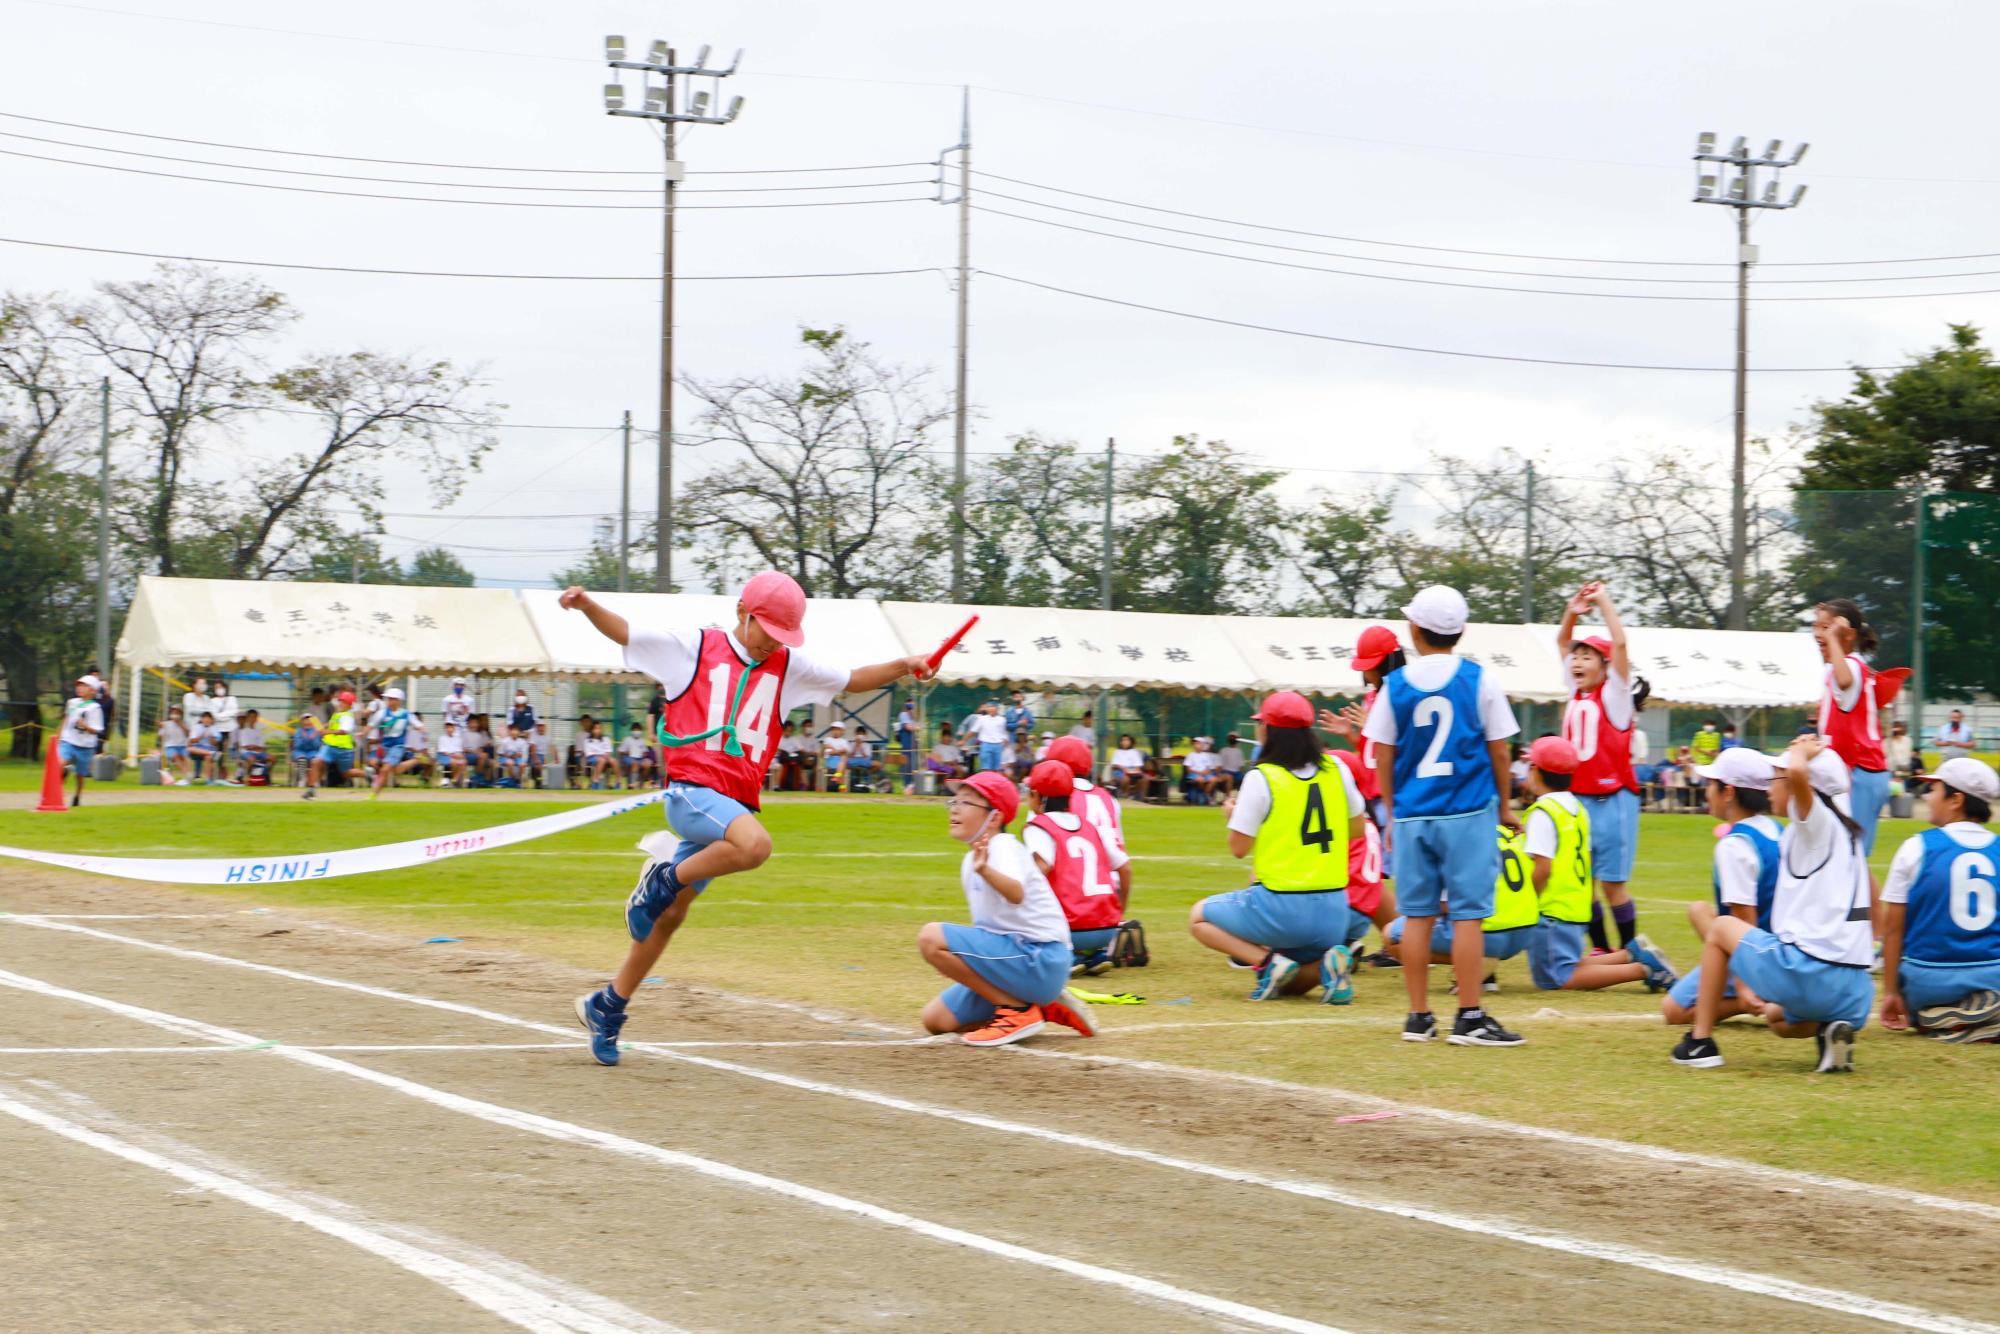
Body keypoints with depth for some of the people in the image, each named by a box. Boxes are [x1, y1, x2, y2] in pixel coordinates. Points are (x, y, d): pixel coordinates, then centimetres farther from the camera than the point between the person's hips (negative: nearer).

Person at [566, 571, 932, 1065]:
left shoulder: (789, 667, 15)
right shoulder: (695, 648, 3)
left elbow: (852, 679, 18)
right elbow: (624, 633, 5)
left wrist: (901, 667, 1)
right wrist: (586, 603, -12)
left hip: (736, 801, 6)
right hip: (691, 788, -6)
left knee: (671, 914, 10)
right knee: (755, 844, -34)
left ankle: (607, 1006, 22)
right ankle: (667, 875, -11)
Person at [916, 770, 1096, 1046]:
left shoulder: (1003, 846, -14)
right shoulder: (970, 860, 16)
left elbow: (1016, 894, -37)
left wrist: (984, 870, -54)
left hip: (1039, 958, -10)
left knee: (932, 937, -23)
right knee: (935, 1019, 9)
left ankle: (1019, 1010, -13)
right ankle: (1043, 1008, 10)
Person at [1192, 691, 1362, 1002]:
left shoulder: (1260, 778, -10)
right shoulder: (1335, 769, 5)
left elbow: (1238, 848, -5)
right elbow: (1356, 830, 15)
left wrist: (1232, 815, 14)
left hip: (1280, 908, -5)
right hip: (1333, 912, 5)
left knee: (1199, 918, 18)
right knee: (1292, 984, 27)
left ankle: (1269, 962, -6)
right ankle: (1328, 965, -8)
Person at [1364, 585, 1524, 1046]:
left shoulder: (1395, 685, 2)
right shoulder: (1479, 680, -2)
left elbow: (1384, 757, 5)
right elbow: (1499, 750, 0)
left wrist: (1391, 813, 15)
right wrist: (1505, 805, 13)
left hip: (1412, 815, 2)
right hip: (1468, 813, -2)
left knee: (1417, 914, 7)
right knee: (1467, 913, -1)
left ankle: (1418, 1016, 10)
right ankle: (1470, 1018, -3)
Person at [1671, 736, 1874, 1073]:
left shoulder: (1817, 821, -8)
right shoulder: (1848, 833, 18)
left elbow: (1798, 773, -24)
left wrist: (1801, 751, -7)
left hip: (1806, 973, -8)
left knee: (1721, 928, 18)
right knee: (1777, 1017, 38)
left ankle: (1701, 1041, 16)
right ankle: (1828, 1029, 5)